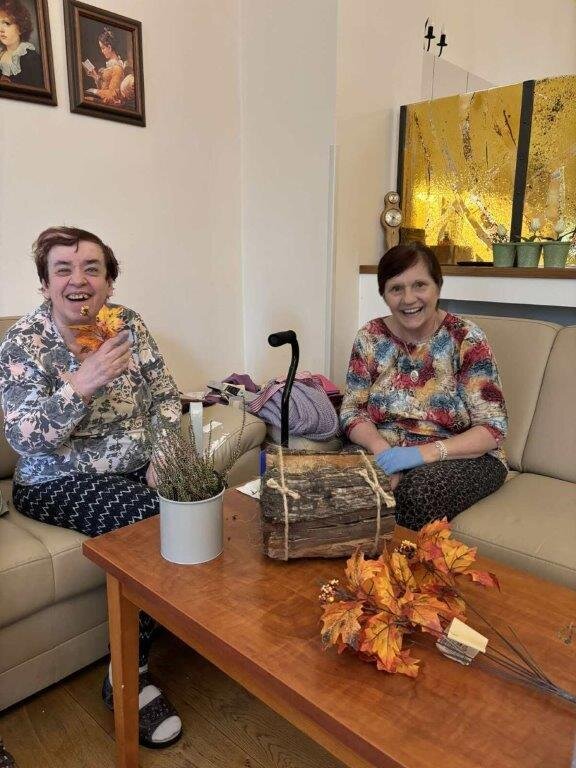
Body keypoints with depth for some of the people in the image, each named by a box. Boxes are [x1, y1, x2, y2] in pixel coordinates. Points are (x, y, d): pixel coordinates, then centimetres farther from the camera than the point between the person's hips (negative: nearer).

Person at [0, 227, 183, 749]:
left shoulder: (129, 324, 3)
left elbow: (166, 397, 4)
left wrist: (164, 455, -13)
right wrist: (82, 384, -32)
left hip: (139, 466, 4)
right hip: (60, 483, -4)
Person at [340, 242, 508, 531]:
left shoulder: (466, 339, -9)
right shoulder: (370, 337, 0)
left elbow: (492, 429, -12)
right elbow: (352, 411, 0)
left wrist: (426, 452, -27)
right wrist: (382, 449, -21)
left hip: (460, 456, -2)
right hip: (385, 450, 2)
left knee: (419, 490, -34)